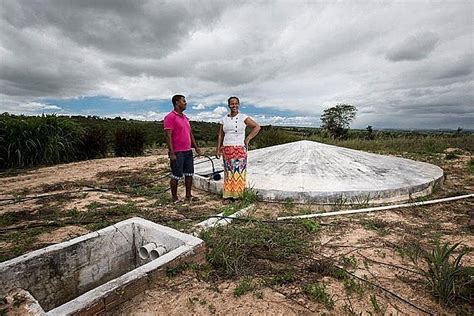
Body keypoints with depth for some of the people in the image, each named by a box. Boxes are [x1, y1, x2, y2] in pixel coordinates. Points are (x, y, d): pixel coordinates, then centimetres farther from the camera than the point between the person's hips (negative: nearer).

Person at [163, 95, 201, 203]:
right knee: (176, 176, 1)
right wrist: (172, 153, -20)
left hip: (188, 151, 8)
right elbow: (168, 136, -16)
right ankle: (175, 198, 15)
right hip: (177, 153, -8)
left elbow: (190, 133, 21)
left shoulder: (185, 117, 16)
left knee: (189, 174, 12)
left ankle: (188, 195, 23)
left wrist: (196, 147, 18)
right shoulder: (170, 117, -10)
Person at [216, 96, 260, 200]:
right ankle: (229, 194, 13)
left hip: (240, 149, -3)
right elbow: (220, 135, 12)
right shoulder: (224, 119, 11)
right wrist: (218, 149, 5)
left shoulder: (243, 117, 0)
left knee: (239, 171, -3)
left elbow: (257, 127, -1)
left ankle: (238, 194, 5)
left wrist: (248, 139, -6)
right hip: (227, 149, 3)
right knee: (228, 172, 5)